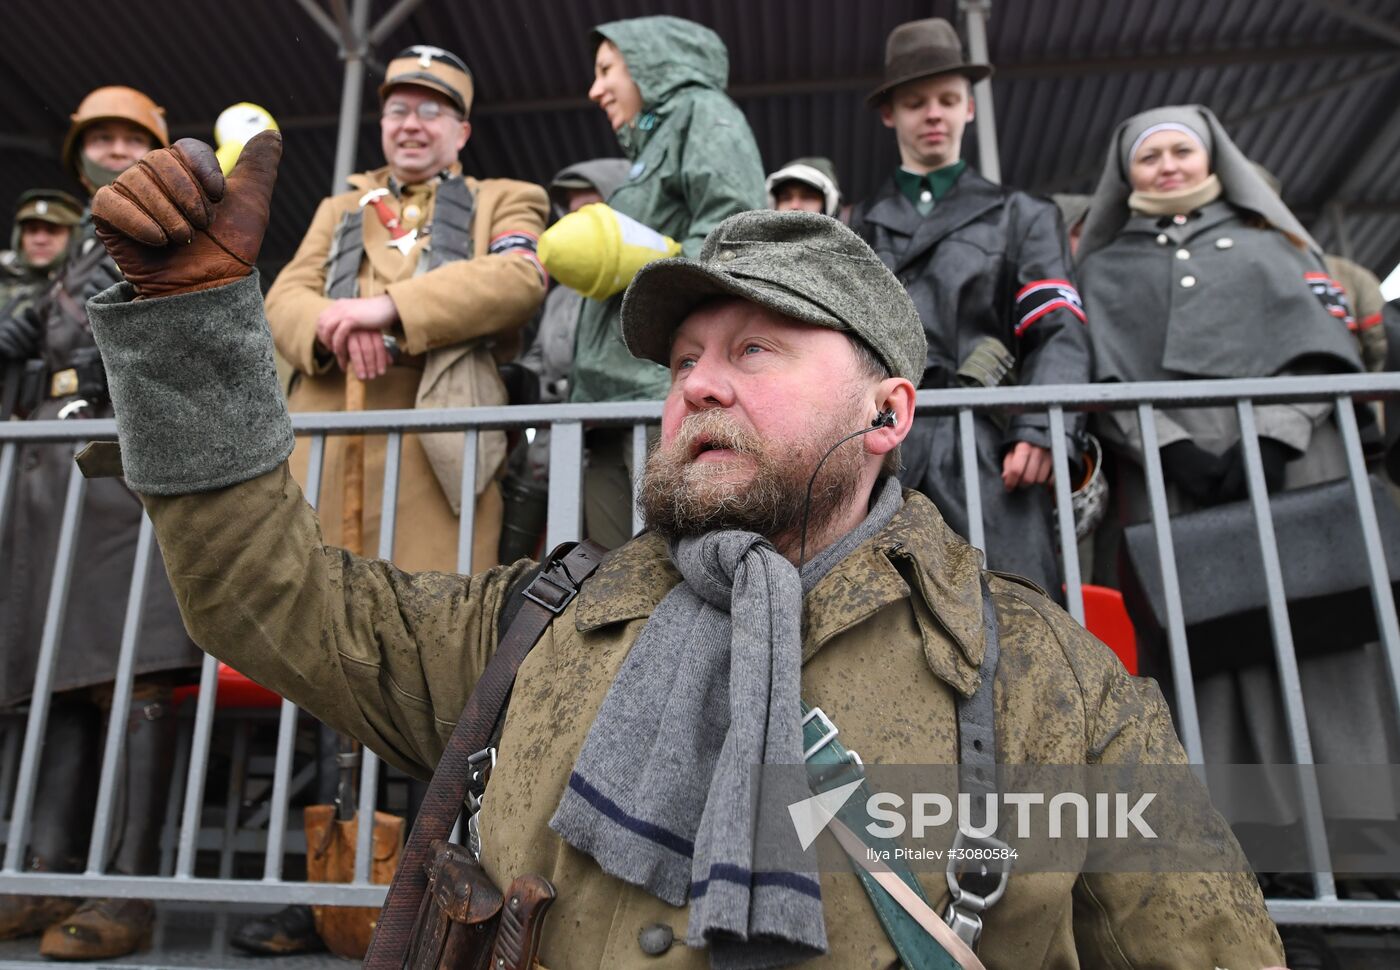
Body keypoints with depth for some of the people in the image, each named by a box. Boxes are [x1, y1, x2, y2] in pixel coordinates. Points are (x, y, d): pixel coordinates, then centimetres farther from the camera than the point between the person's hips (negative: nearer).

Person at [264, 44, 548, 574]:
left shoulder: (503, 200, 17)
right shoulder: (340, 208, 29)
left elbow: (522, 278, -5)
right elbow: (284, 298, 14)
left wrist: (390, 306, -15)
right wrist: (336, 328, -11)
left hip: (436, 436, -4)